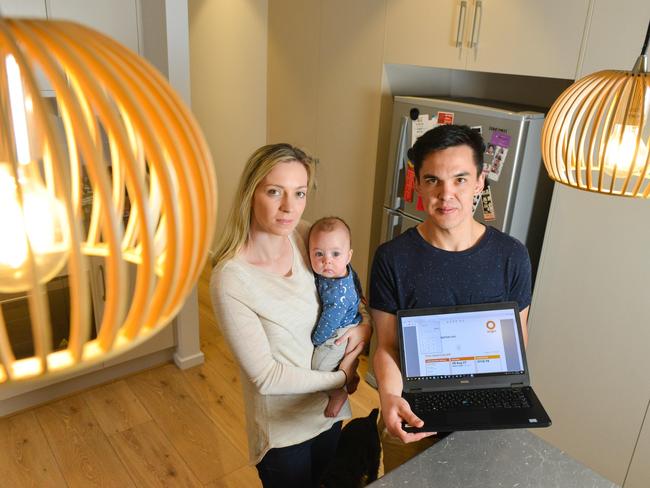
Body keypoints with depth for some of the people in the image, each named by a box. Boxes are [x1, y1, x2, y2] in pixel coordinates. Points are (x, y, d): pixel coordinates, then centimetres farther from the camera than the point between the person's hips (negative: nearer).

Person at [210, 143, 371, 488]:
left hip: (329, 410, 6)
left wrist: (365, 327, -14)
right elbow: (266, 376, -23)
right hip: (283, 427, -5)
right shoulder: (231, 279, -29)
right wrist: (341, 378, -15)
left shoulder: (305, 236, -12)